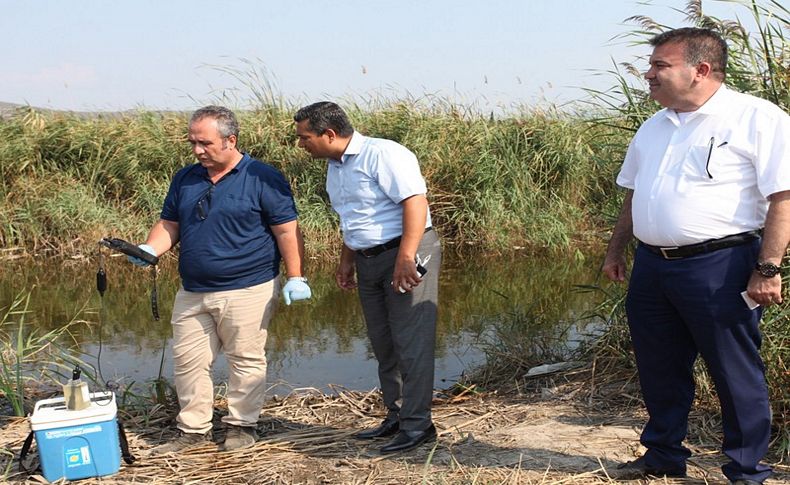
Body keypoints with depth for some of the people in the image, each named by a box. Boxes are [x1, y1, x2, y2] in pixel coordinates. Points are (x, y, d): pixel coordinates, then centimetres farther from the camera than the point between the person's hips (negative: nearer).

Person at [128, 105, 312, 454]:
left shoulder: (262, 178, -5)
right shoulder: (185, 179, 11)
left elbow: (287, 231, -6)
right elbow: (169, 225, 15)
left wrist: (295, 278, -11)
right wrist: (150, 249, -5)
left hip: (248, 291, -5)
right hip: (192, 293, 5)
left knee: (245, 361, 5)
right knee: (188, 361, 7)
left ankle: (241, 426, 20)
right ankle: (193, 430, 19)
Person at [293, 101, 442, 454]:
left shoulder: (382, 154, -15)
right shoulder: (335, 167, 14)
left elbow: (415, 202, -23)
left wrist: (405, 259, -28)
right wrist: (346, 262, 19)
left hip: (407, 254, -9)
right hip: (368, 262, 9)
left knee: (411, 341, -7)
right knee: (382, 343, 12)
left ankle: (418, 424, -3)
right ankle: (396, 415, 23)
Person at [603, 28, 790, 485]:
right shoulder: (654, 128, 14)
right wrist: (616, 250, 22)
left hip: (720, 268, -7)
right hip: (652, 267, 7)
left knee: (737, 376, 3)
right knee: (660, 370, 15)